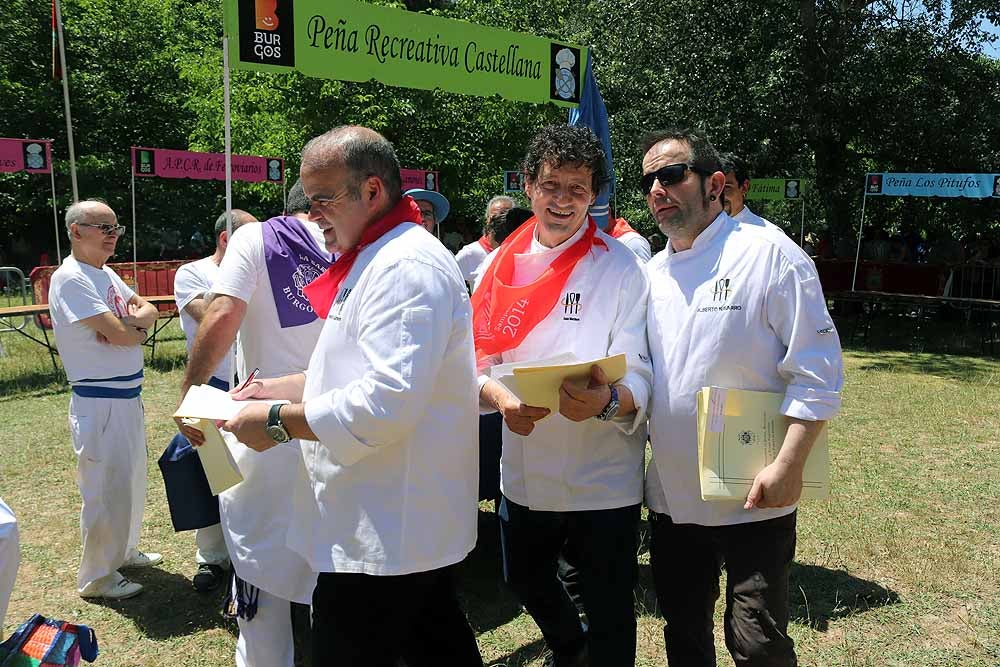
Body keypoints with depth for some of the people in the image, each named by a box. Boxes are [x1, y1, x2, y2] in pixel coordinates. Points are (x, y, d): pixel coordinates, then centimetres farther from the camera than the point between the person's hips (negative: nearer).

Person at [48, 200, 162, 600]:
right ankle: (96, 578, 16)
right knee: (106, 489, 1)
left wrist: (127, 322, -12)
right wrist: (137, 326, -2)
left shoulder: (106, 274, 11)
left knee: (131, 480, 21)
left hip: (128, 395, 10)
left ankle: (123, 551, 39)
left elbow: (149, 311, 10)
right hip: (99, 402, -9)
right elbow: (120, 334, -24)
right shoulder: (71, 278, -18)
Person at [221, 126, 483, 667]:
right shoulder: (373, 260, 15)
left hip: (383, 535, -10)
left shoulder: (406, 267, -20)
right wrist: (282, 388, 12)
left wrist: (279, 422, -18)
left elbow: (386, 404, -29)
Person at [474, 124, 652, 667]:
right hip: (523, 473, 5)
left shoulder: (621, 266, -9)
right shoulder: (501, 264, 2)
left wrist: (608, 401, -37)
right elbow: (479, 359, 0)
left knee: (608, 616, 10)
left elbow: (638, 377, -14)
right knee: (525, 581, 26)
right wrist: (499, 396, -22)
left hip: (602, 480, -4)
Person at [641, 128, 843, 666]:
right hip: (670, 496, 6)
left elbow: (816, 370, -13)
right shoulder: (652, 274, 8)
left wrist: (788, 467, -19)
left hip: (752, 500, -6)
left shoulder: (769, 254, -11)